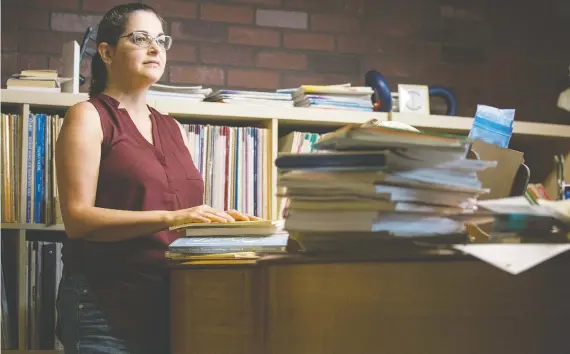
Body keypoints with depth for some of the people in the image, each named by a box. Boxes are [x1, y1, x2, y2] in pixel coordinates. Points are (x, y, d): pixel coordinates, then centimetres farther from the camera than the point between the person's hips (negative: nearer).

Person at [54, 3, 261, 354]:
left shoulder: (173, 129, 16)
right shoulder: (88, 117, -2)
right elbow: (77, 217, -14)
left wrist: (219, 220, -6)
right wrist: (169, 218, -23)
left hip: (169, 303, 6)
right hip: (105, 306, -6)